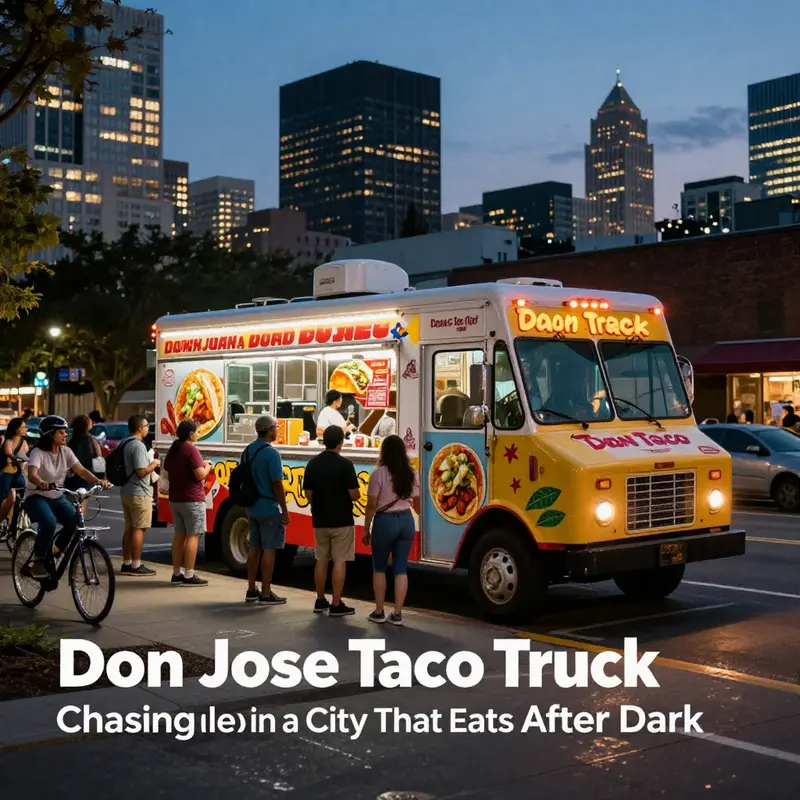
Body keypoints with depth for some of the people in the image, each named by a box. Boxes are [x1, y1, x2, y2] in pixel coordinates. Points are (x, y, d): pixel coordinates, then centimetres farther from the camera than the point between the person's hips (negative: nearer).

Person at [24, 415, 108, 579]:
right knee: (49, 523, -34)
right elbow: (32, 474, -33)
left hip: (57, 498, 5)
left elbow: (81, 470, -8)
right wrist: (42, 483, -56)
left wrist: (98, 480, -27)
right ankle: (38, 561, -14)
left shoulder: (65, 451, 0)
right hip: (36, 497, -5)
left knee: (76, 521, -20)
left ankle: (55, 550, 8)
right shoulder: (38, 452, -16)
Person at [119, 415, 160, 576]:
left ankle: (126, 563, 19)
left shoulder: (123, 444, 11)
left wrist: (150, 464, 19)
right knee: (139, 529, -4)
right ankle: (136, 566, -2)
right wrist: (154, 464, -7)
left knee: (129, 528, 14)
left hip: (125, 491, 9)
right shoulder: (138, 445, -19)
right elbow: (142, 472, -24)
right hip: (139, 493, -9)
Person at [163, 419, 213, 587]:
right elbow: (200, 475, -21)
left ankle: (177, 573, 16)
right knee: (193, 536, -4)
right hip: (192, 499, -9)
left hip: (175, 498, 9)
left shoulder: (173, 449, 10)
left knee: (179, 535, 13)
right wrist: (207, 467, 0)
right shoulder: (191, 450, -16)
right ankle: (189, 575, -5)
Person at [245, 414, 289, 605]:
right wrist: (284, 510, -12)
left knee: (254, 548, 14)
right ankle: (266, 594, -1)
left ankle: (251, 591, 19)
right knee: (269, 550, -3)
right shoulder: (271, 453, -17)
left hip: (252, 507, 8)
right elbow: (277, 484, -18)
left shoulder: (247, 451, 8)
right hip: (269, 508, -8)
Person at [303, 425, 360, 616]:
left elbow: (308, 493, 6)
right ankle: (336, 605, 0)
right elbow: (354, 494, -15)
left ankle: (320, 601, 21)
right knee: (339, 561, -1)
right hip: (341, 521, -5)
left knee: (321, 560, 14)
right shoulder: (345, 464, -15)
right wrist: (357, 494, 8)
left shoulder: (313, 463, 2)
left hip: (320, 520, 5)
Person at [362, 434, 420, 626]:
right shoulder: (411, 474, 2)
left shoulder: (379, 474, -13)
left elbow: (371, 506, -11)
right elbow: (416, 504, 14)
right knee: (401, 569, 7)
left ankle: (379, 612, 14)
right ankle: (397, 614, 9)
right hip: (406, 521, 4)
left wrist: (366, 529, 0)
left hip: (385, 521, -4)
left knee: (379, 568, 11)